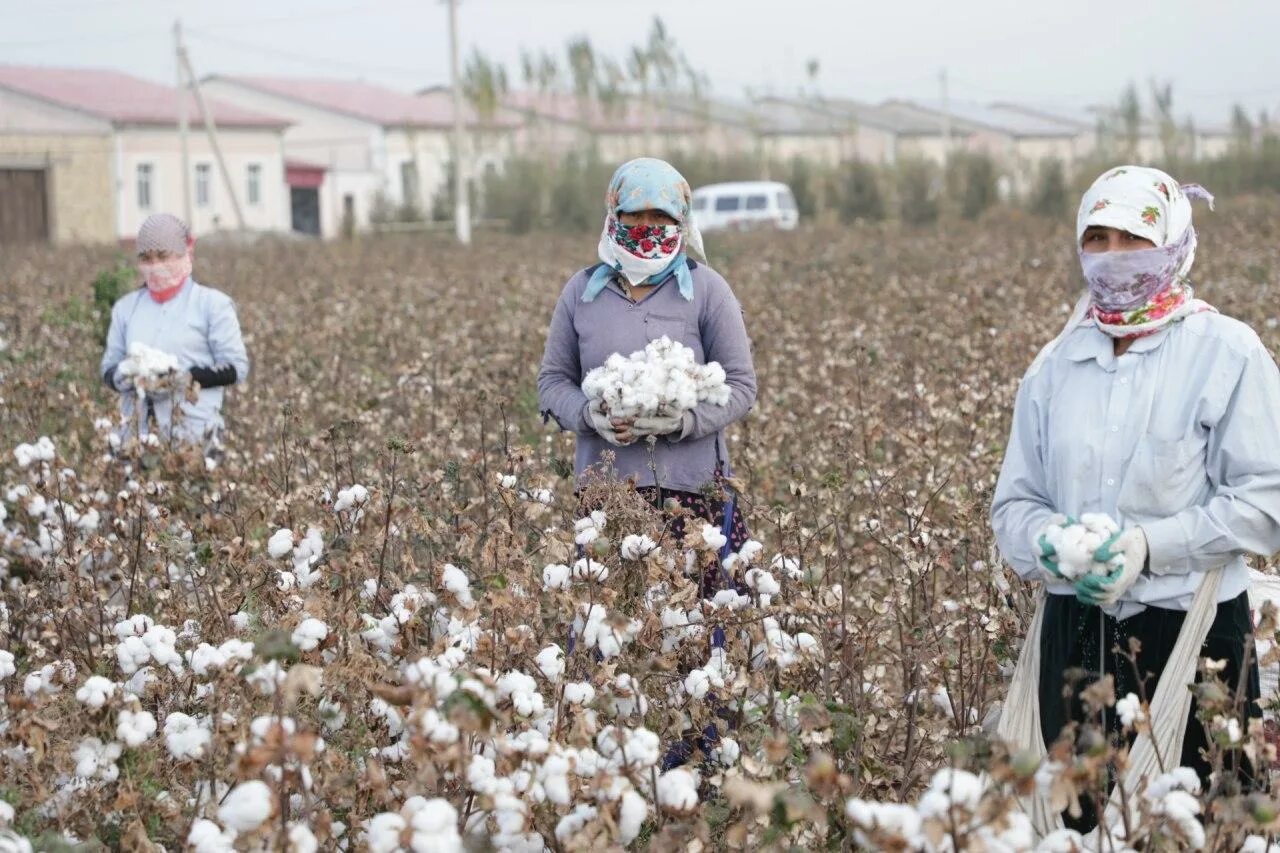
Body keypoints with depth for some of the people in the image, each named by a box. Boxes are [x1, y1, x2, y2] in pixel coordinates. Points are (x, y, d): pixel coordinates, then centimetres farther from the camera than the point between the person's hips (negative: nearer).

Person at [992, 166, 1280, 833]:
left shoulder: (1225, 352, -5)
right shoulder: (1056, 365, 9)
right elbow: (1013, 502, 10)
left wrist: (1150, 543, -20)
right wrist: (1048, 541, -13)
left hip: (1191, 634, -4)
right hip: (1075, 635, 4)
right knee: (1080, 818, 11)